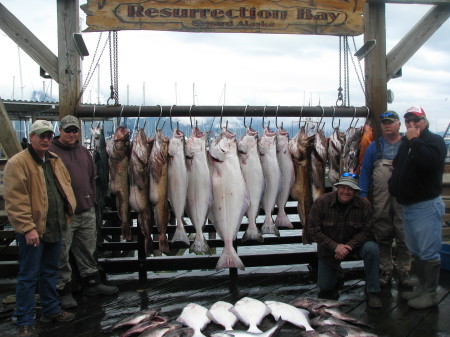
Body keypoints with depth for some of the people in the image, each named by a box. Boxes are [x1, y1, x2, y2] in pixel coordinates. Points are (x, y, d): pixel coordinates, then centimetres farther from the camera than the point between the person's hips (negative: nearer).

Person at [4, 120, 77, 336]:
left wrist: (69, 210, 10)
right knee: (29, 276, 1)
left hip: (55, 228, 7)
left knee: (50, 271, 19)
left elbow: (65, 187, 22)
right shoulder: (18, 163, -12)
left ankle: (50, 310, 33)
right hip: (32, 230, -7)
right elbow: (15, 200, -18)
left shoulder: (55, 161, 12)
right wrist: (27, 227, -23)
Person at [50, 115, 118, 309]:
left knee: (88, 251, 15)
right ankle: (64, 291, 15)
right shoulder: (51, 152, -7)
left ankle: (92, 283, 28)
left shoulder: (84, 152, 14)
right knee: (62, 255, 2)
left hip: (87, 212, 6)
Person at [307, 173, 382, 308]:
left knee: (372, 249, -32)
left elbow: (367, 231, -14)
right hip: (329, 248, 0)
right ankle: (335, 273, 36)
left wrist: (348, 246, -27)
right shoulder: (322, 202, -19)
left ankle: (372, 291, -13)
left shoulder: (364, 204, -16)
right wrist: (335, 246, -26)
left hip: (354, 244, 0)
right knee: (325, 287, -1)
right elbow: (314, 230, -17)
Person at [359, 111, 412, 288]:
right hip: (381, 201, 1)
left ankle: (403, 272, 15)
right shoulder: (374, 146, 10)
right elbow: (365, 171, 9)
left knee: (404, 237, 1)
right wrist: (363, 194, 1)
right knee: (383, 237, 8)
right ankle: (385, 271, 19)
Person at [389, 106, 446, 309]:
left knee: (428, 252, -3)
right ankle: (421, 287, 28)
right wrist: (395, 189, 12)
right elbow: (398, 170, 25)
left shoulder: (434, 141, -8)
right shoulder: (405, 144, 17)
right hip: (407, 205, 9)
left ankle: (430, 294, 6)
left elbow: (428, 161, -29)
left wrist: (415, 140, -22)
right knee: (415, 252, 16)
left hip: (426, 206, -9)